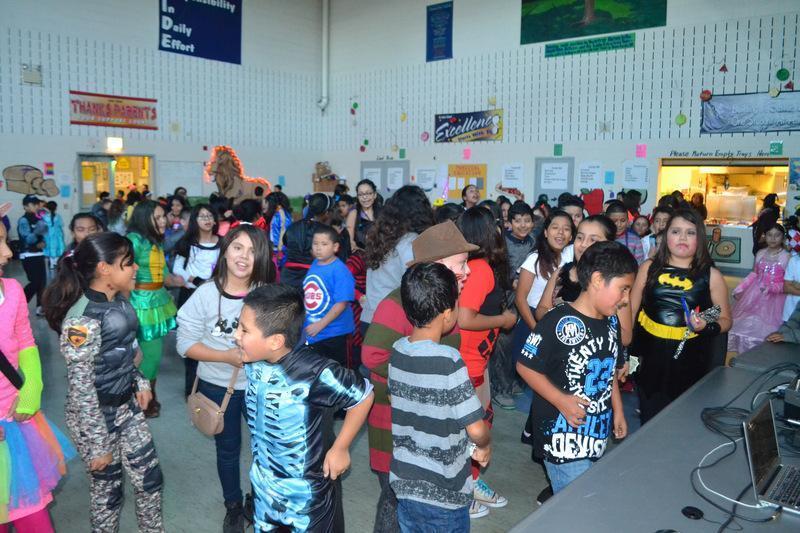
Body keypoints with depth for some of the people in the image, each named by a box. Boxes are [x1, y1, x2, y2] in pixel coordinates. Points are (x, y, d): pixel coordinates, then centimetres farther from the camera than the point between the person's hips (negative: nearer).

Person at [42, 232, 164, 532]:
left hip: (128, 407, 8)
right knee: (107, 489, 13)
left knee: (149, 478, 17)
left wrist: (140, 382, 11)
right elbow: (81, 389, -23)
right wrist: (97, 446, -18)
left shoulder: (118, 301, -2)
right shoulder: (82, 319, -26)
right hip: (96, 415, -7)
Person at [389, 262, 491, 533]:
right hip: (443, 494, -5)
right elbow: (476, 429, -22)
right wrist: (485, 446, 1)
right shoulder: (448, 360, -24)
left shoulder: (397, 351, -5)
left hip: (404, 483, 6)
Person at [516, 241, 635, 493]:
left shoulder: (611, 322, 6)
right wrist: (562, 401, -21)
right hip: (564, 436, -8)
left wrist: (618, 411, 17)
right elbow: (525, 366, -17)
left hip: (598, 433, 8)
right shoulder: (558, 321, -19)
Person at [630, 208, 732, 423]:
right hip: (650, 359, 1)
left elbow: (725, 320, 6)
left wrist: (707, 327, -16)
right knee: (649, 424, 11)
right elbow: (631, 311, 5)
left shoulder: (711, 276, -2)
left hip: (690, 363, -1)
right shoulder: (649, 268, 1)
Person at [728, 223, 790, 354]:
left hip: (774, 297, -4)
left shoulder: (787, 257, -8)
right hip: (756, 294, 4)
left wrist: (771, 288, -25)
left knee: (766, 327, -6)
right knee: (748, 323, 9)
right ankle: (747, 353, 25)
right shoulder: (760, 253, 4)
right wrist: (740, 289, 8)